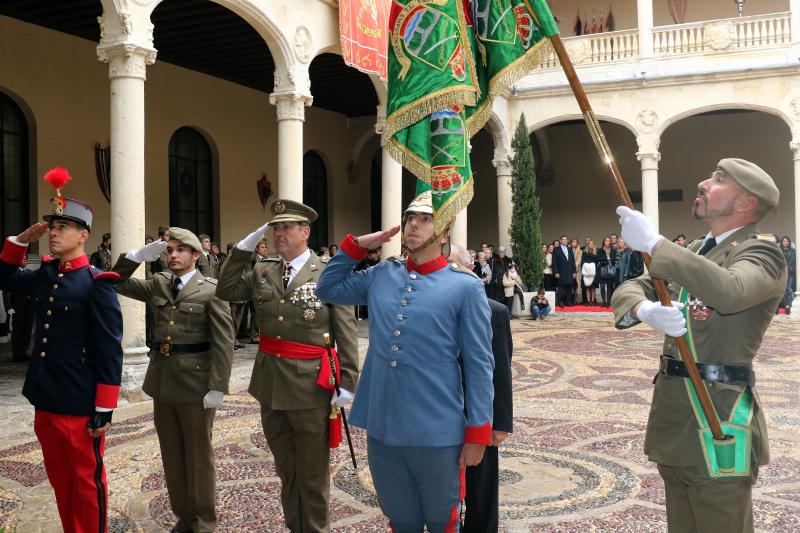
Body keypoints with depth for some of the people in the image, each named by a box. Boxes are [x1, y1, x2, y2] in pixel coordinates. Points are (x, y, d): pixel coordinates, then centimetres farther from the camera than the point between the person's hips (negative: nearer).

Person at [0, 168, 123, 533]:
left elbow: (109, 352, -15)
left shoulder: (97, 284, -14)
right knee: (60, 480, 18)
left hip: (80, 404, -7)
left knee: (86, 482, 7)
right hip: (45, 400, 7)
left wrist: (104, 410, -16)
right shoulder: (45, 274, 7)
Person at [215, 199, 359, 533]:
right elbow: (226, 291, 7)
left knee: (312, 472, 10)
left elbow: (346, 333, -10)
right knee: (286, 468, 20)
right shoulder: (262, 272, 7)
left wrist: (348, 382, -14)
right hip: (270, 384, 5)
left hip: (311, 386, -5)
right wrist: (244, 248, 0)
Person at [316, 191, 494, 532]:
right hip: (381, 430, 4)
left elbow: (479, 366, -6)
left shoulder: (465, 286, -7)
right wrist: (358, 245, 8)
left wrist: (477, 434, -7)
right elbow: (328, 289, 20)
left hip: (437, 435, -4)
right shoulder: (381, 275, 7)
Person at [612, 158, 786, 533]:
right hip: (674, 415, 8)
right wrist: (644, 309, -17)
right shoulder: (693, 252, 16)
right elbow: (628, 290, 7)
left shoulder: (762, 253, -9)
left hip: (718, 415, -8)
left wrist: (655, 244, -30)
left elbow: (729, 292, -33)